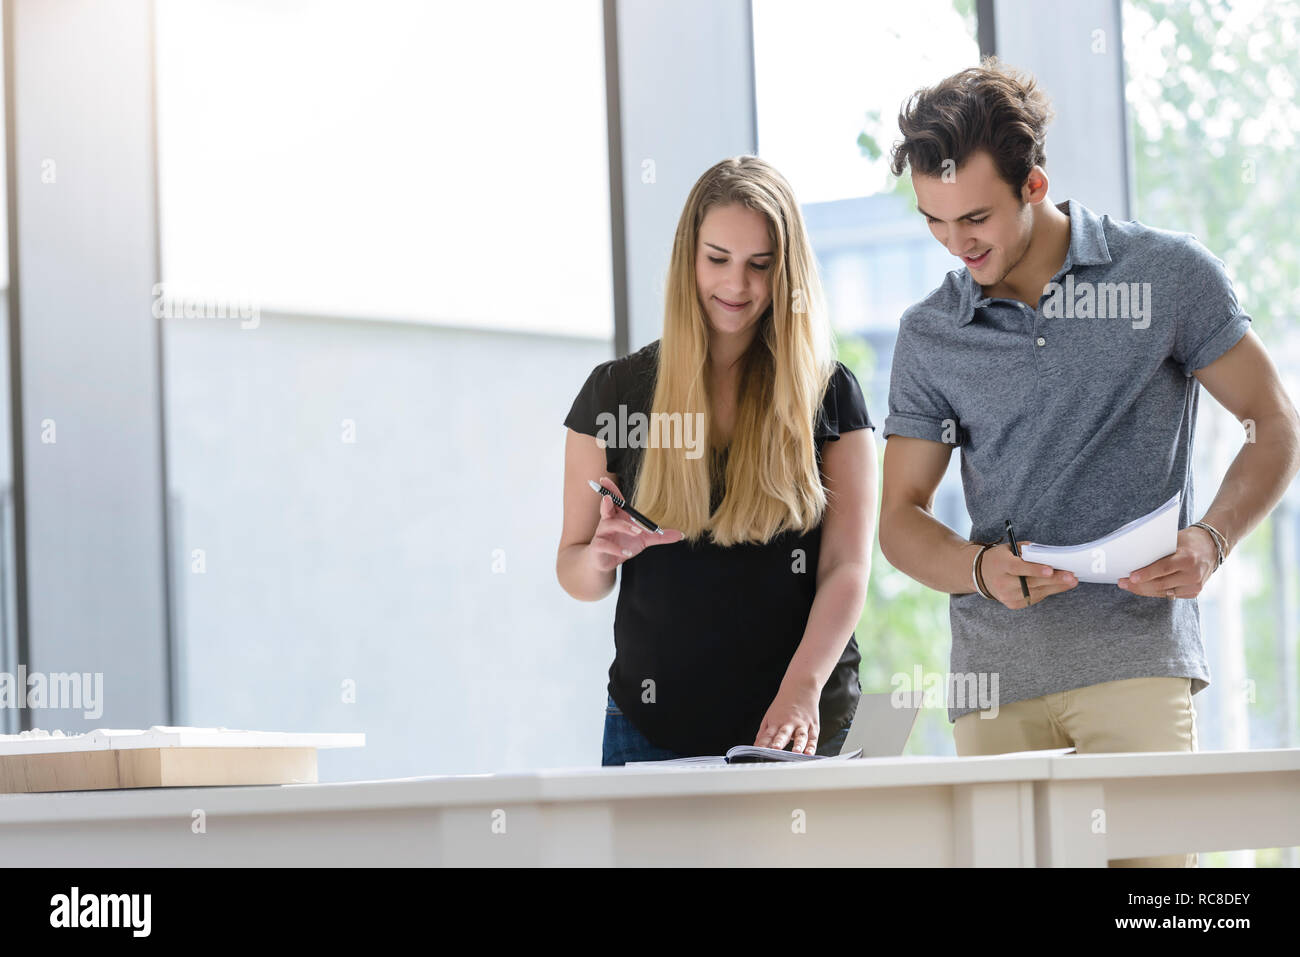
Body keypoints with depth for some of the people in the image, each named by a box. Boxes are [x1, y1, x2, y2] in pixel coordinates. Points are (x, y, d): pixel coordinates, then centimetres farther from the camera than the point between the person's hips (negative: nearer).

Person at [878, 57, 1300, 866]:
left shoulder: (1167, 274, 5)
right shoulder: (929, 335, 12)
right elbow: (901, 517, 14)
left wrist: (1212, 539, -10)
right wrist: (979, 569, -8)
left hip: (1136, 650, -3)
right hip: (995, 668, 3)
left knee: (1149, 852, -16)